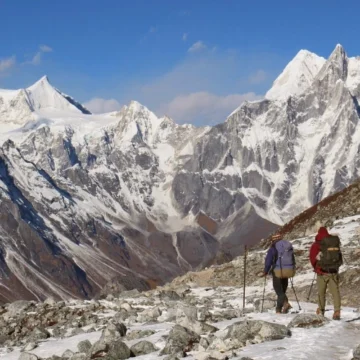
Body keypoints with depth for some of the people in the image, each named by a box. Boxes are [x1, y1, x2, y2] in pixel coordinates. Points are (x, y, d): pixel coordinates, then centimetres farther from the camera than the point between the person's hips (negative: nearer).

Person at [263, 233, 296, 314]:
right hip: (288, 270, 6)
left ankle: (285, 303, -25)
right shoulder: (289, 245, 11)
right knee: (283, 289, 15)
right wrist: (292, 270, 27)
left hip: (278, 271, -5)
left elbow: (268, 260, -11)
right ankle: (279, 308, 12)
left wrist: (266, 271, -2)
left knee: (279, 290, -2)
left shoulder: (273, 247, -7)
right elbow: (293, 259, 18)